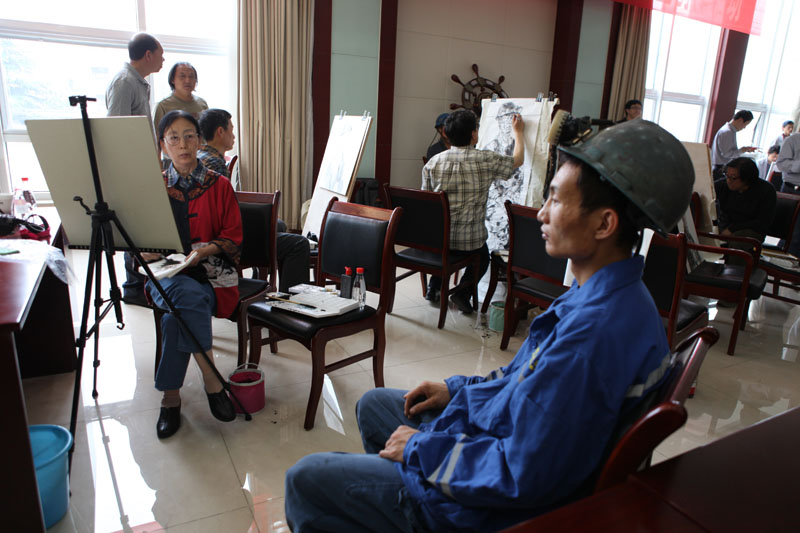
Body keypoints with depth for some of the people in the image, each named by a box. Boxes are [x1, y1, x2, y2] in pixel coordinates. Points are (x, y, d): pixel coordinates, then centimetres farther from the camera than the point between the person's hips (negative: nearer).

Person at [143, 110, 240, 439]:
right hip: (166, 273, 1)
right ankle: (212, 382, -24)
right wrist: (146, 252, -12)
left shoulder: (219, 185, 8)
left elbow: (233, 238, 4)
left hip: (210, 271, -1)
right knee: (189, 296, -34)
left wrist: (203, 250, -15)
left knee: (177, 314, -32)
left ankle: (170, 397, -17)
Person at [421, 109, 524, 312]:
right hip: (470, 238, -3)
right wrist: (518, 133, 25)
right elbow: (517, 160, 9)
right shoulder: (486, 160, -9)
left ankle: (434, 286, 27)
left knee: (445, 249, 37)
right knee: (482, 257, 28)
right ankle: (462, 290, 7)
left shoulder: (433, 162, -2)